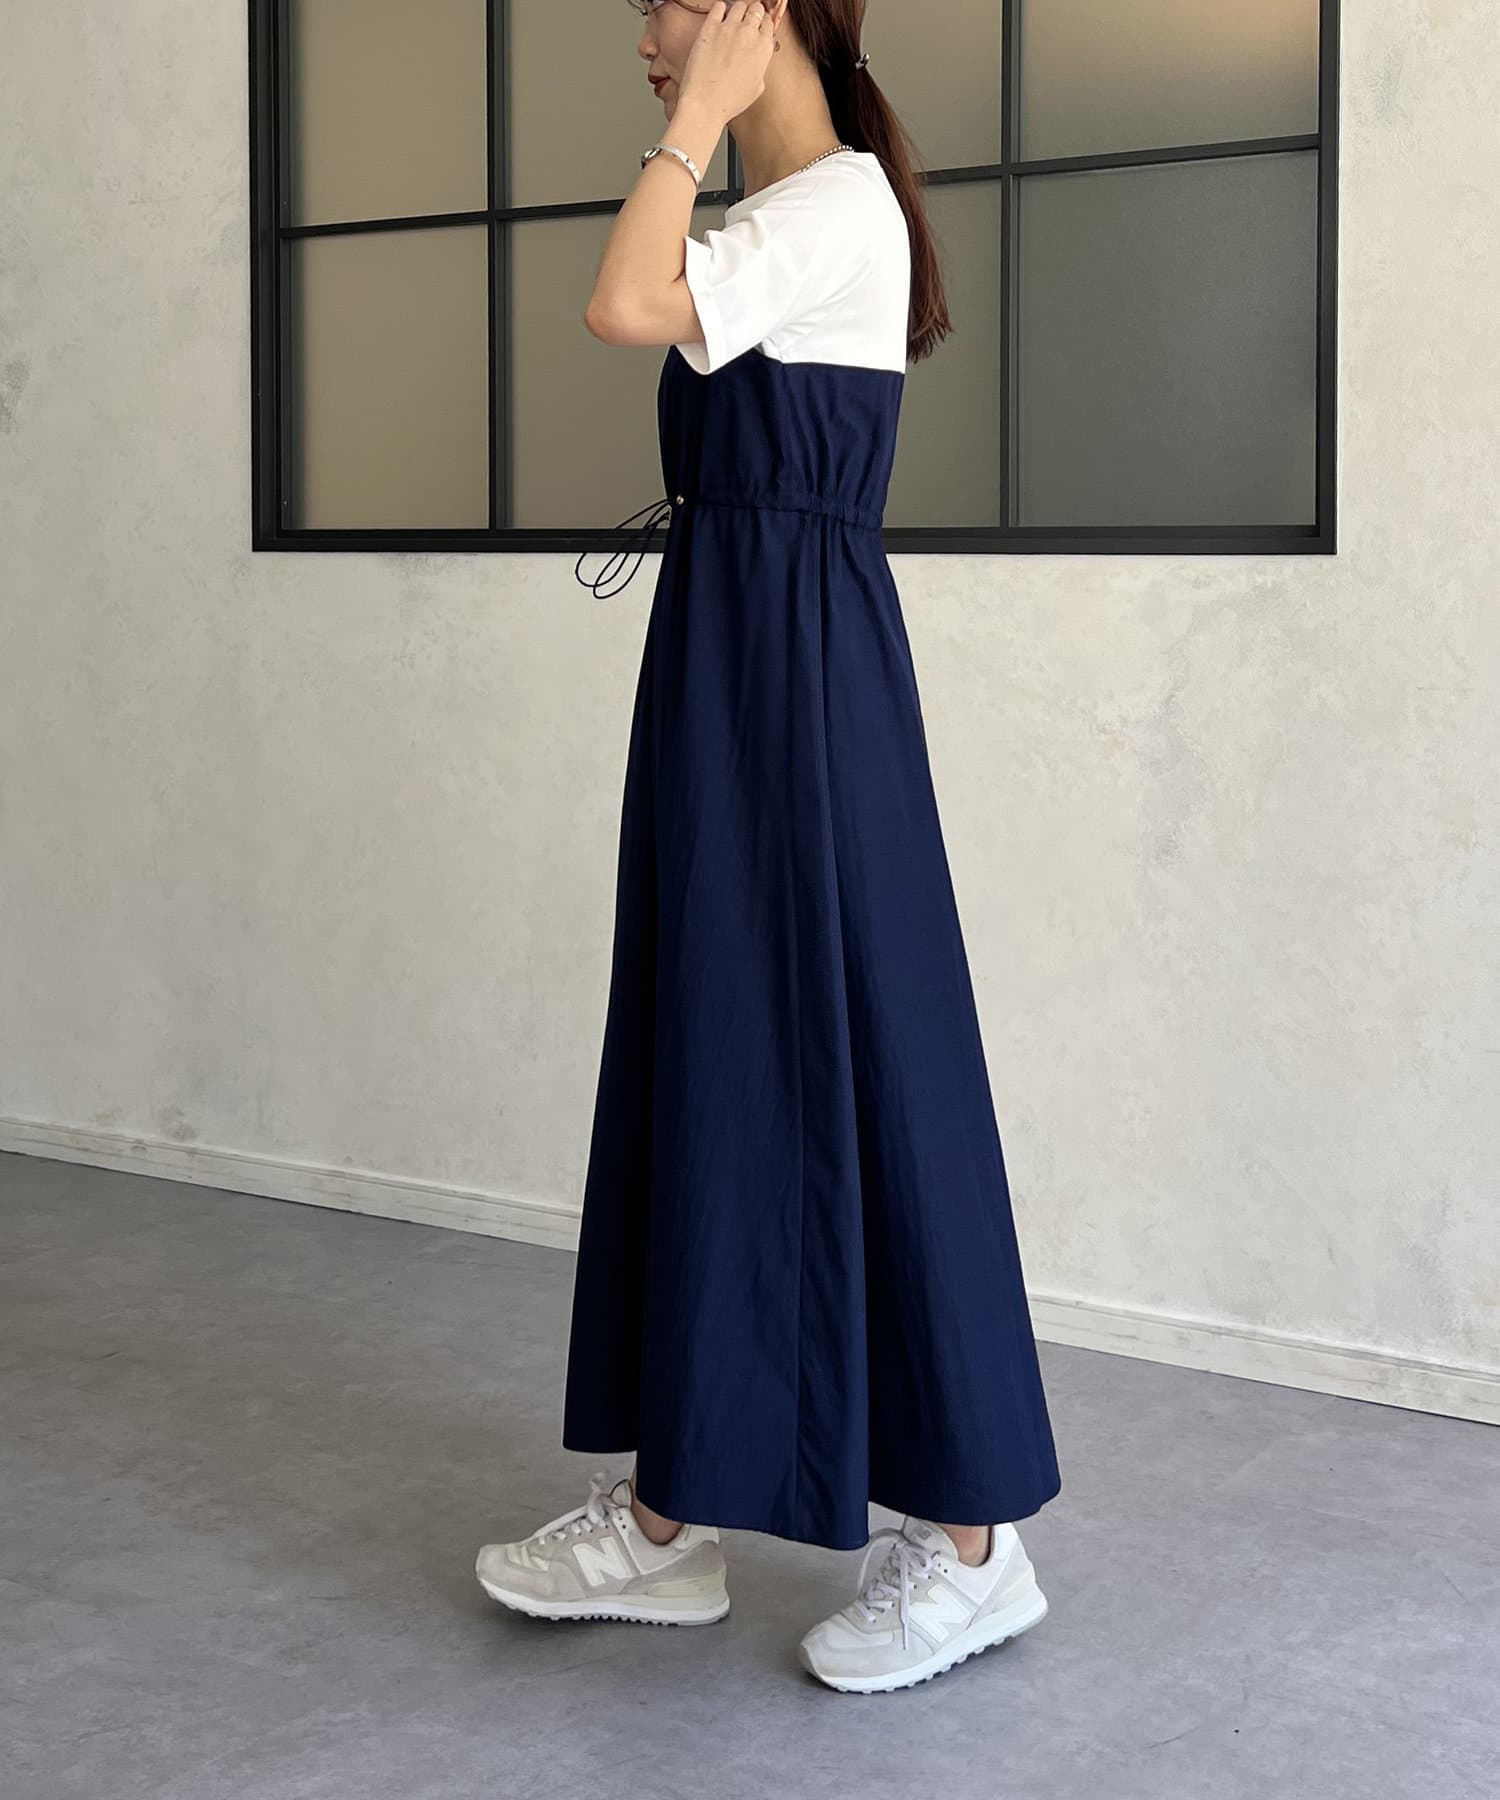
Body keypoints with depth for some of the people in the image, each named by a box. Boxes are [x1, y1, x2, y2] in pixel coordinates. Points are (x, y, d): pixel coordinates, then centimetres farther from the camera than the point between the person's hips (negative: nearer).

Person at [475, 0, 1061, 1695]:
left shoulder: (840, 205, -12)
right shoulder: (787, 217, 19)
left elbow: (621, 307, -27)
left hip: (792, 669, -10)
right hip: (732, 660, 10)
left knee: (833, 1056, -6)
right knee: (714, 1058, 11)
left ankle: (968, 1539, 6)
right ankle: (670, 1516, 20)